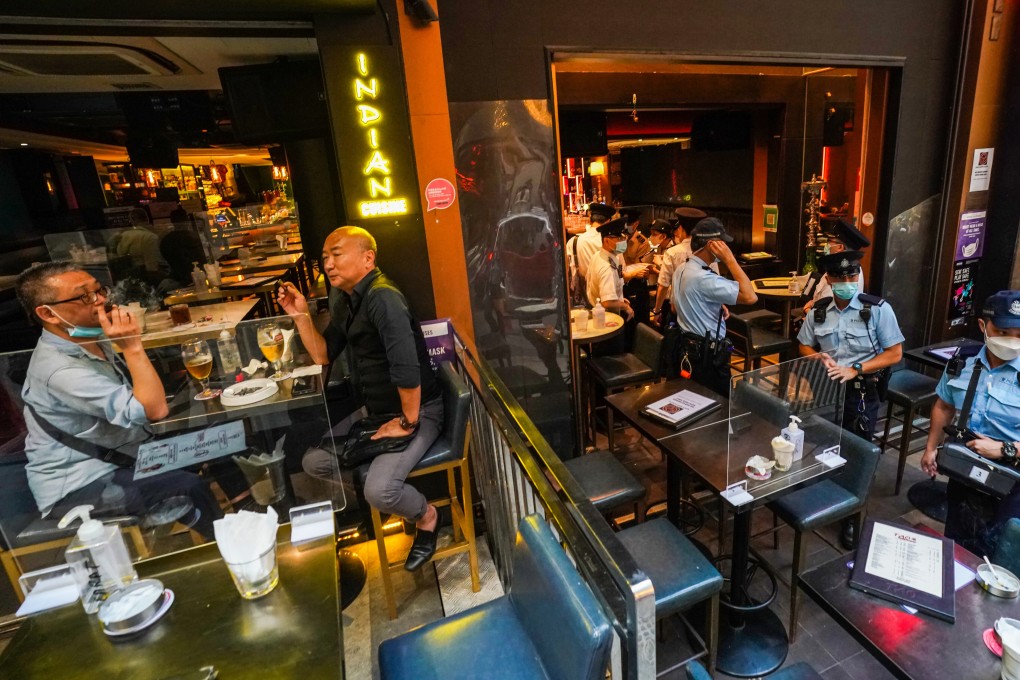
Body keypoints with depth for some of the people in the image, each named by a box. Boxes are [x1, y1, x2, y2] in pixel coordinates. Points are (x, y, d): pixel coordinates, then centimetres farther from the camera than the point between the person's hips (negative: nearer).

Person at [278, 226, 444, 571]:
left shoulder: (382, 297, -25)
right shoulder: (344, 299, 7)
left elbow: (406, 367, -33)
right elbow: (324, 355, 11)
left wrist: (407, 422, -22)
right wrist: (301, 316, -2)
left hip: (417, 410, -9)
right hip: (374, 409, 10)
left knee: (379, 491, -24)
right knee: (313, 461, 8)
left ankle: (426, 515, 10)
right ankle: (393, 496, 22)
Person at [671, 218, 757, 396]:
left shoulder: (681, 270, 5)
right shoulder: (704, 278, -25)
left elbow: (675, 307, 18)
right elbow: (750, 297, -28)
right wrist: (729, 259, -25)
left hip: (688, 348, 10)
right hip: (707, 355, -10)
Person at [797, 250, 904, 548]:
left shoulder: (879, 309, -11)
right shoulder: (818, 311, 1)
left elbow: (894, 354, -9)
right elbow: (805, 346, 12)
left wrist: (854, 369, -20)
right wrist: (821, 357, -10)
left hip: (861, 394, -3)